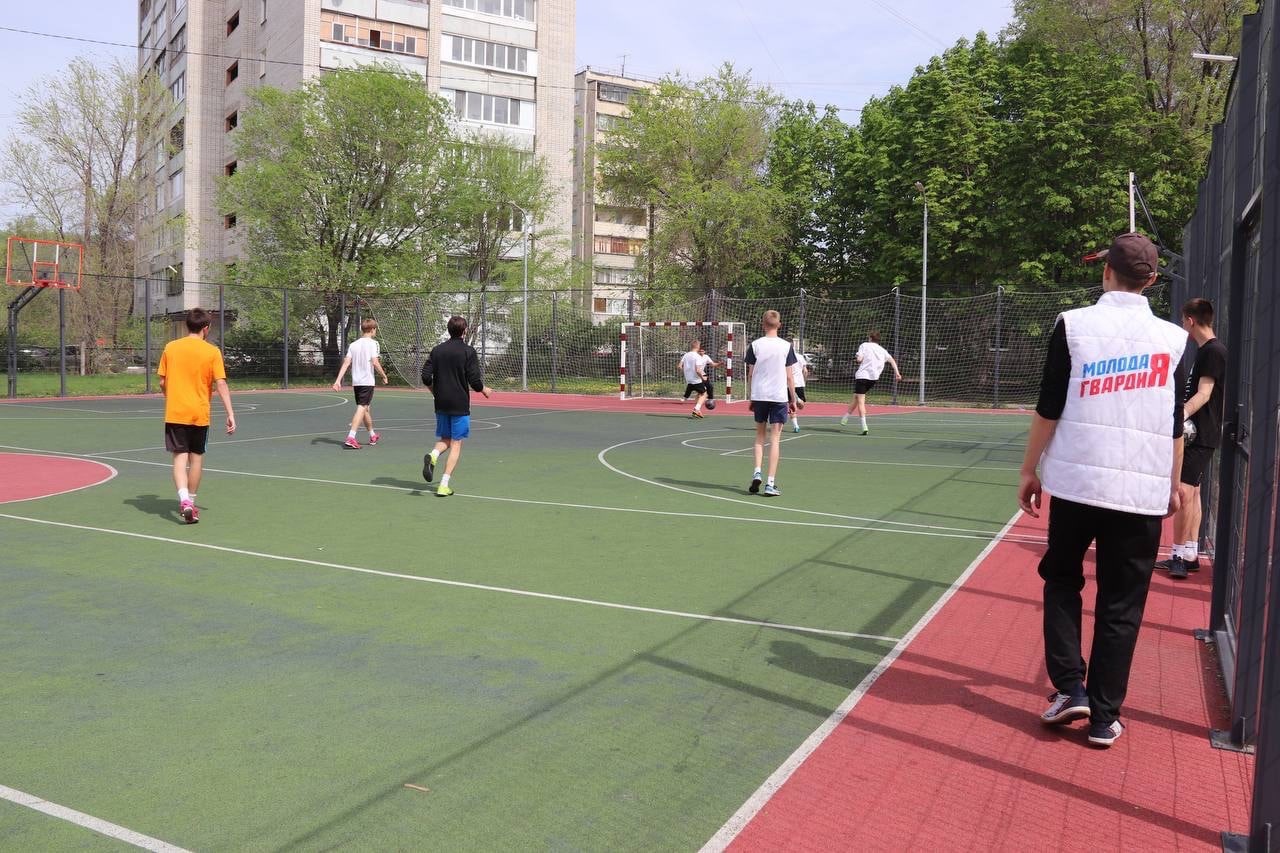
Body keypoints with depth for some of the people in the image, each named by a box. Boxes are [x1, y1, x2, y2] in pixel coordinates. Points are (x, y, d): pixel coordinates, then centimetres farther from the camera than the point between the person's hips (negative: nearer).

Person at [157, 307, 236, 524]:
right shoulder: (212, 352, -6)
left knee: (180, 457, 1)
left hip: (175, 413, 1)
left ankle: (184, 500, -18)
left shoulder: (170, 347, 1)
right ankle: (191, 501, 22)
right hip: (200, 413, -1)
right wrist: (230, 414, -9)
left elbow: (162, 382, 6)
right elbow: (220, 385, -11)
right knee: (196, 457, 13)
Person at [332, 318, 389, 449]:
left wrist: (338, 380, -1)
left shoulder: (353, 344, 10)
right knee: (362, 408, -9)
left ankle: (372, 436, 37)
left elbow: (346, 363, 3)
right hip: (367, 381, -6)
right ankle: (351, 438, -22)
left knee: (365, 408, 19)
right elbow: (375, 362, -14)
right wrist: (384, 376, -2)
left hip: (356, 382, 6)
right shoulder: (372, 343, -5)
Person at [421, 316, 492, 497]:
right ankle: (444, 486, -2)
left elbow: (425, 377, 2)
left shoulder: (437, 350, 4)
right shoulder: (468, 351, -9)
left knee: (444, 440, 19)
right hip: (460, 404, -4)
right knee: (456, 444, 3)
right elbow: (475, 381, -12)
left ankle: (432, 455, -14)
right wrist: (484, 389, 9)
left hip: (441, 404, 4)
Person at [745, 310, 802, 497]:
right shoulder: (786, 346, -2)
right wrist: (793, 399, 9)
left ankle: (757, 472, 1)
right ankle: (770, 483, -2)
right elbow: (789, 376, -1)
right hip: (779, 397, -1)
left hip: (759, 396, 1)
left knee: (760, 435, 17)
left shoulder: (755, 345, 0)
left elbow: (750, 374, 3)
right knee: (775, 439, 1)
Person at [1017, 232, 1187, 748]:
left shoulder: (1073, 325, -4)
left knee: (1061, 581, 18)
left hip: (1076, 481, -1)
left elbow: (1048, 410, -4)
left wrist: (1028, 470, 5)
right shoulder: (1173, 338, 3)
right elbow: (1176, 427, 7)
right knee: (1120, 605, 8)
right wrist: (1173, 486, 19)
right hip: (1143, 490, 2)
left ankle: (1069, 687, 8)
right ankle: (1103, 716, 12)